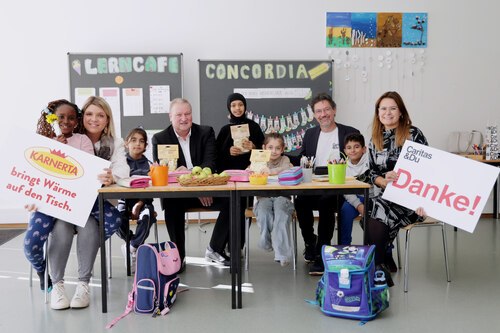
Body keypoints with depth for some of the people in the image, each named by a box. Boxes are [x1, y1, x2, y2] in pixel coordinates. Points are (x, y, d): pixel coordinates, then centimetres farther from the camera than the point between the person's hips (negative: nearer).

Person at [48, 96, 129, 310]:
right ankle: (57, 284, -14)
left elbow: (122, 169, -12)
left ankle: (83, 283, -16)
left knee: (88, 227, -29)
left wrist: (112, 177, -37)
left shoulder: (114, 143, 5)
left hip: (95, 202, 0)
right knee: (61, 228, -28)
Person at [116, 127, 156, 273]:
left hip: (143, 200, 0)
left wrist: (139, 204, -13)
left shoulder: (148, 164, 8)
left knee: (147, 216, -32)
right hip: (124, 200, 0)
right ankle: (133, 242, 0)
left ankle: (132, 248, -9)